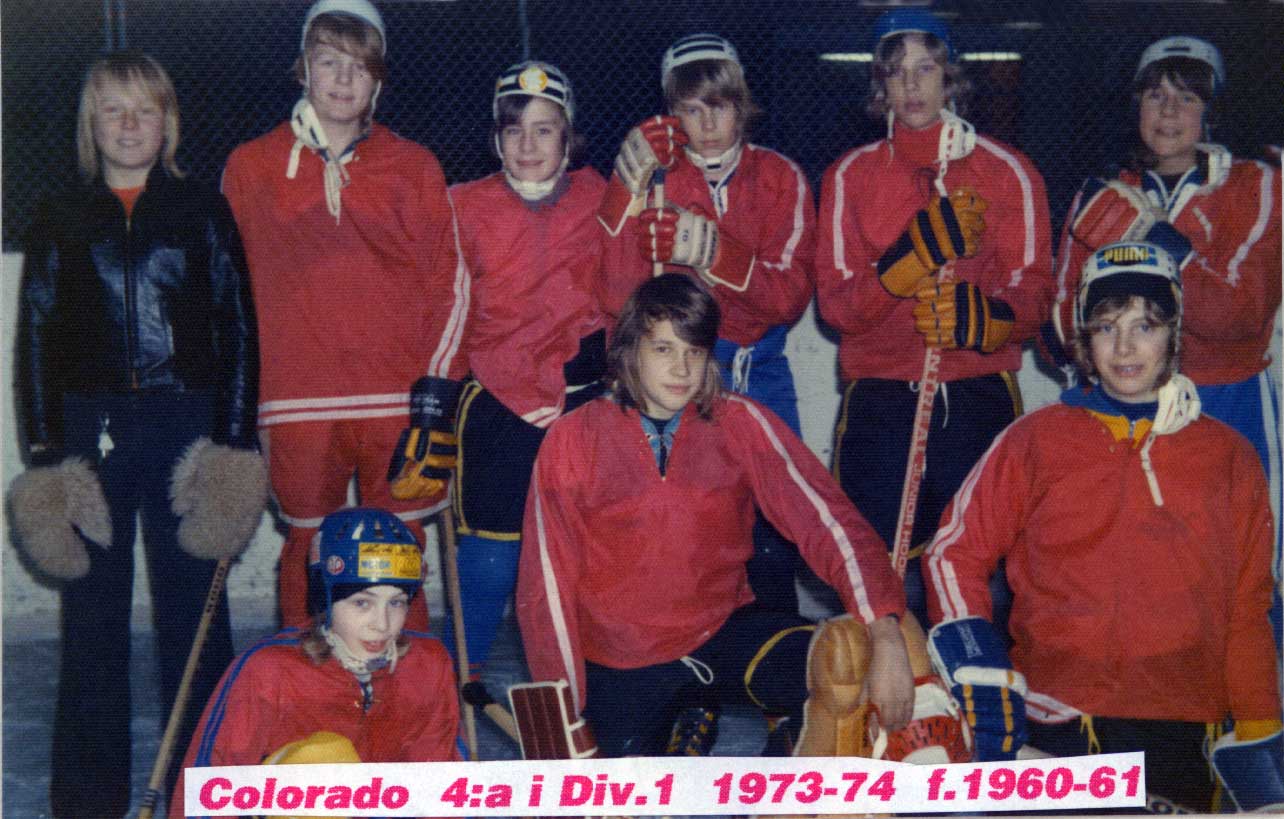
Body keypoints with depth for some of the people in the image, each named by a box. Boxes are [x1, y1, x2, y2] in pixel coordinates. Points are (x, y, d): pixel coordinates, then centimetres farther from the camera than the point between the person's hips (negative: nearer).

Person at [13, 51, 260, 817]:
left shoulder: (204, 211, 6)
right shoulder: (62, 220, 9)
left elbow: (238, 326, 3)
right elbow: (36, 336, 8)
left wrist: (235, 439, -4)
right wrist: (43, 450, 0)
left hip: (186, 424, -1)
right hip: (92, 428, 1)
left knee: (192, 606, 4)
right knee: (93, 612, 4)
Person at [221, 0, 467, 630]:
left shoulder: (415, 168, 9)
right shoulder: (250, 167, 11)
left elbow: (448, 281, 5)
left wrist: (438, 389, -4)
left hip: (397, 403, 0)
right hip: (297, 406, 1)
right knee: (308, 555, 6)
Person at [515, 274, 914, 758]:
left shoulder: (740, 424, -6)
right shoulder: (572, 442, -8)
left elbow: (824, 518, -16)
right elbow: (547, 585, -7)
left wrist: (884, 633, -31)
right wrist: (566, 722, -11)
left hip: (725, 632, 0)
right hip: (623, 667, 0)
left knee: (848, 679, -23)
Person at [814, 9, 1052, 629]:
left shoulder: (1007, 172, 7)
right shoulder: (850, 175, 8)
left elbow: (1033, 295, 2)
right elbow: (835, 302, -2)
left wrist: (980, 316, -21)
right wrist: (922, 246, -17)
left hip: (979, 398, 0)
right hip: (878, 399, 0)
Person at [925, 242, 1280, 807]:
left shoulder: (1230, 457, 11)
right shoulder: (1035, 441, 6)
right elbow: (955, 553, 7)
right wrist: (982, 678, -4)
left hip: (1185, 738, 2)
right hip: (1057, 734, -1)